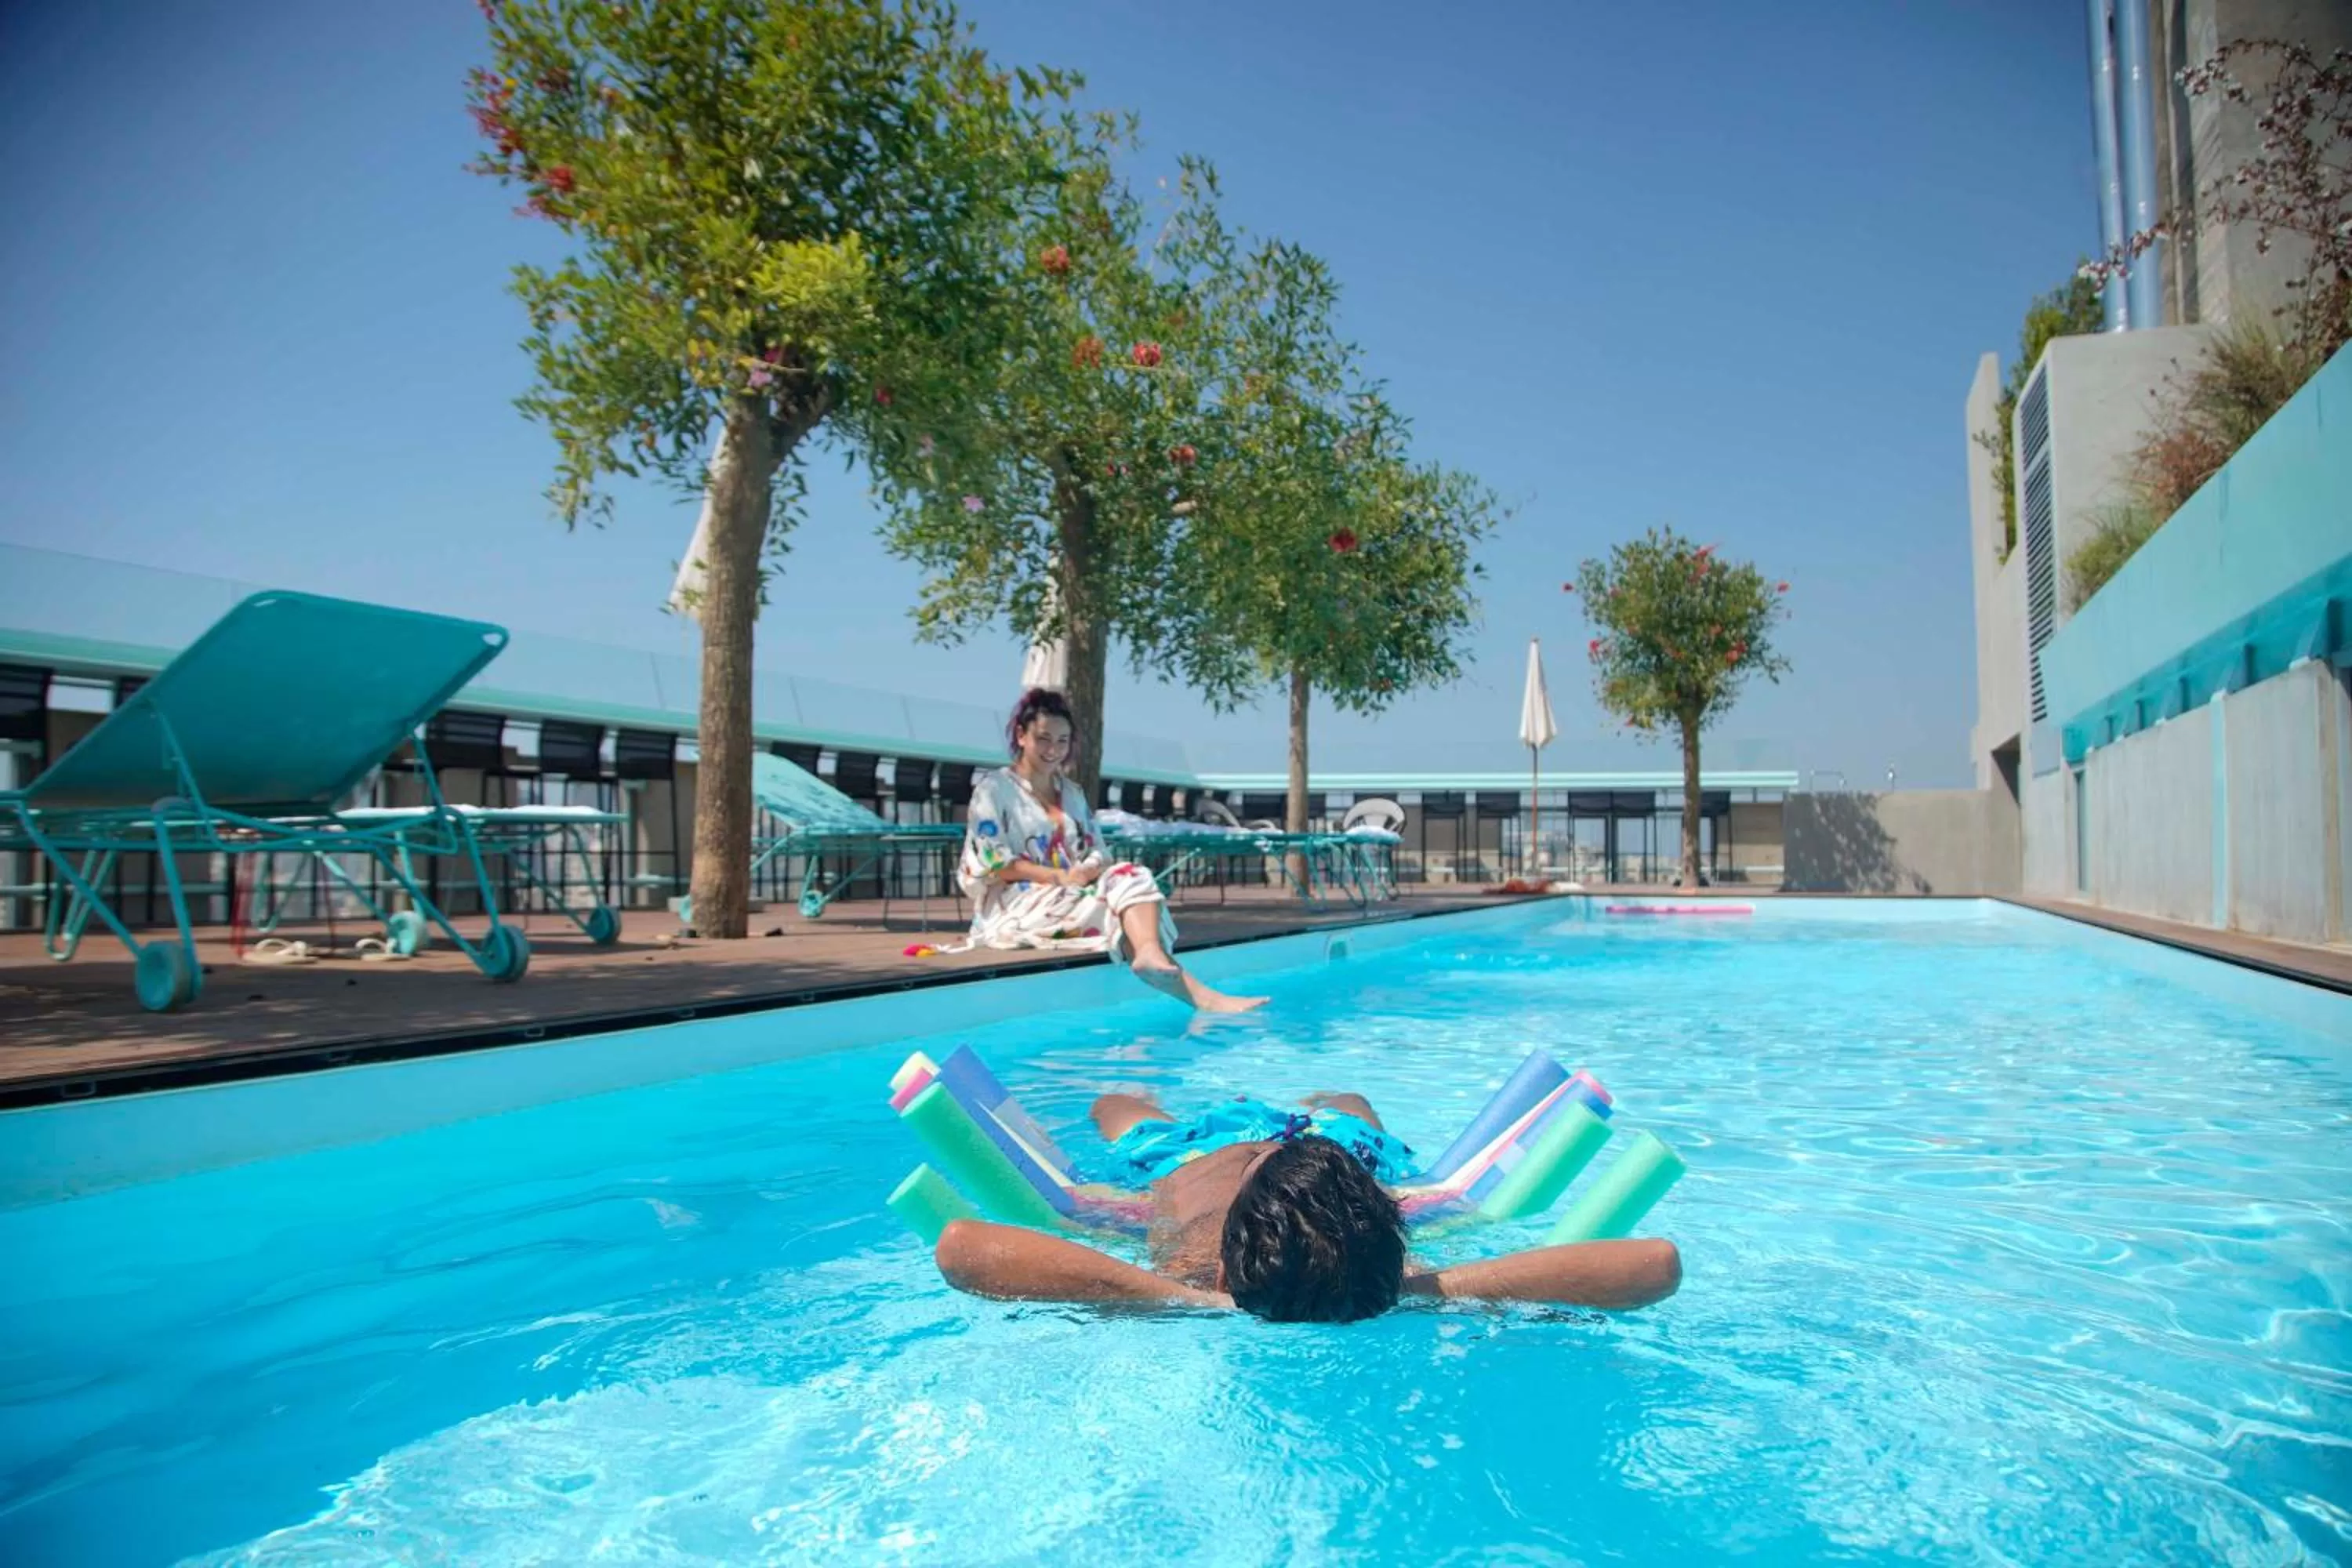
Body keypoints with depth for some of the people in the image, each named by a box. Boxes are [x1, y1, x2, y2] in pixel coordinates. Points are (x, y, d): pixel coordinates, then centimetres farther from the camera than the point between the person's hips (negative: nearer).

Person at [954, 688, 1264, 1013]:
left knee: (1131, 877, -25)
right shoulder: (993, 789, 0)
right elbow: (995, 864, -10)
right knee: (1124, 912, -27)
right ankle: (1197, 995, -43)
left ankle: (1151, 957, -51)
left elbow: (1097, 854, 13)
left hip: (1073, 898, 6)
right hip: (1015, 908, -6)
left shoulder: (1073, 794, 20)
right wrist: (1060, 877, -19)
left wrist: (1089, 870, -12)